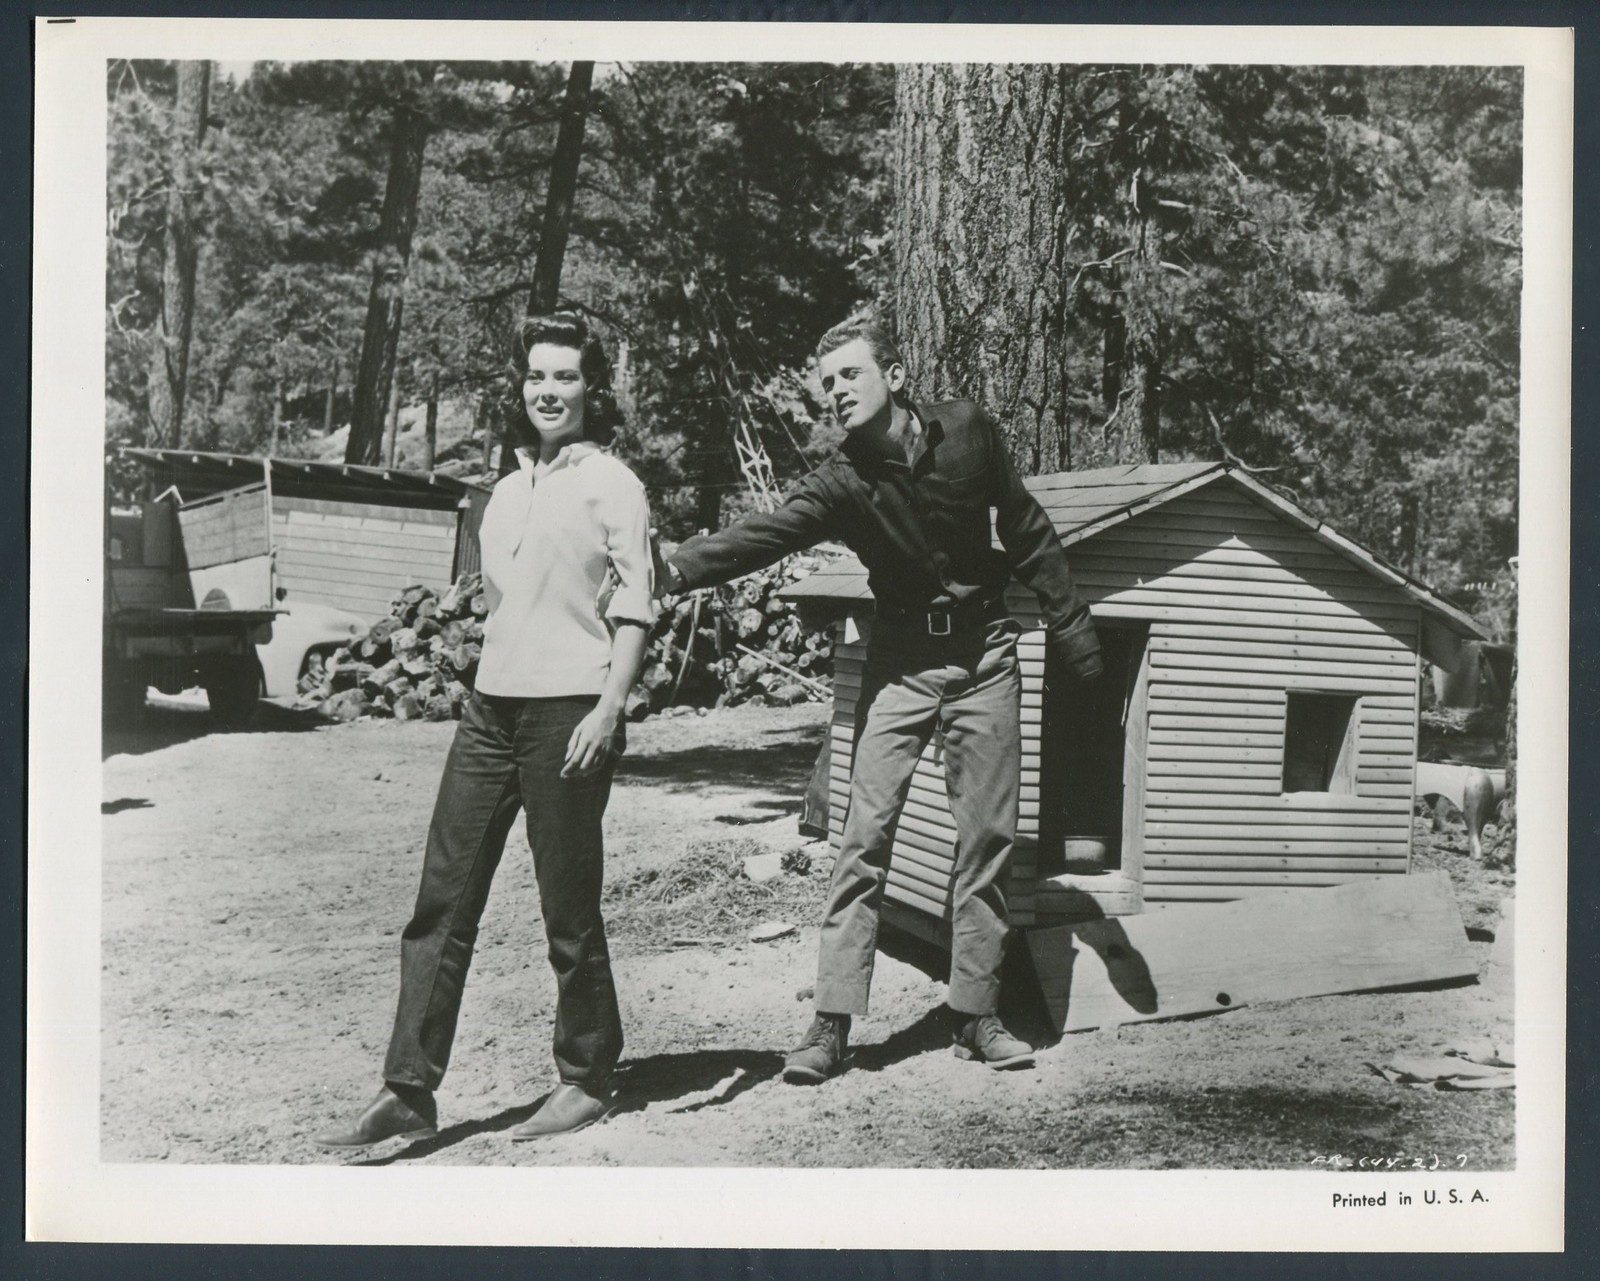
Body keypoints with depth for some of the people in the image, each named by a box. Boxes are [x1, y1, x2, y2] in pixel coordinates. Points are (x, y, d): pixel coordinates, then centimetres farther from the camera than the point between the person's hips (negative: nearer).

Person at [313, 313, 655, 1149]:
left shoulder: (612, 485, -3)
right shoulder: (508, 489, 17)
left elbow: (634, 608, -8)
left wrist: (607, 711, -16)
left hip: (568, 711, -7)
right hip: (489, 708, 7)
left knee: (568, 913, 3)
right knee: (441, 904, 4)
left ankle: (586, 1082, 19)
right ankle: (408, 1094, 10)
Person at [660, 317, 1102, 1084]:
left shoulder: (967, 430, -6)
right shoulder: (844, 484, -12)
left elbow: (1027, 532, 5)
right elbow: (762, 535, -29)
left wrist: (1071, 630, 7)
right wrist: (673, 570, -47)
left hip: (985, 653, 1)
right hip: (901, 662, -1)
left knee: (987, 838, 3)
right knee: (866, 834, -8)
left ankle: (975, 1017, 13)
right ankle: (832, 1025, -4)